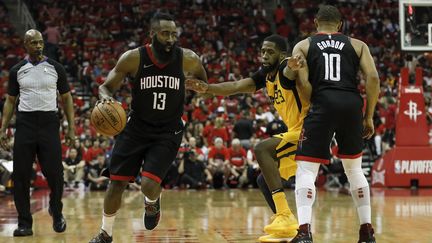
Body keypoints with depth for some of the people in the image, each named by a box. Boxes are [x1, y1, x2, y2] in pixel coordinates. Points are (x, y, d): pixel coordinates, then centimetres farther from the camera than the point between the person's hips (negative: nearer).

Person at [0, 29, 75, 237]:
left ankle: (57, 214, 23)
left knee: (54, 173, -4)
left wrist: (71, 127, 1)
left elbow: (66, 98, 9)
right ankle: (24, 223, 6)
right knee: (21, 176, -2)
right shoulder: (17, 70, 7)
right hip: (25, 122, 1)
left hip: (49, 122, -1)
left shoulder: (55, 68, 5)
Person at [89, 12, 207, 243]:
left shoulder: (188, 59, -13)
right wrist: (106, 98, -27)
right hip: (136, 127, 1)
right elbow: (105, 87, -5)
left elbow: (204, 83, 10)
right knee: (117, 183, 5)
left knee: (149, 184, -18)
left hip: (168, 132, -1)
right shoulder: (133, 58, -15)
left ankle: (152, 202, 21)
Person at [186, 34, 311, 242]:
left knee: (262, 149, -26)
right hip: (295, 132, 10)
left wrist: (293, 69, -67)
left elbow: (290, 72, -42)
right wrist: (207, 88, -19)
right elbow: (237, 86, -2)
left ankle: (285, 217, -30)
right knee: (265, 181, 12)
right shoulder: (265, 75, 10)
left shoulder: (286, 68, -15)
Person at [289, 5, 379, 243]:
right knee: (354, 169, 21)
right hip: (352, 104, 2)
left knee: (305, 170, 1)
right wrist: (369, 116, 10)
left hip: (322, 105, -2)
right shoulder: (357, 45, 19)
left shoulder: (303, 46, 15)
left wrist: (304, 115, 10)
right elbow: (373, 77, 5)